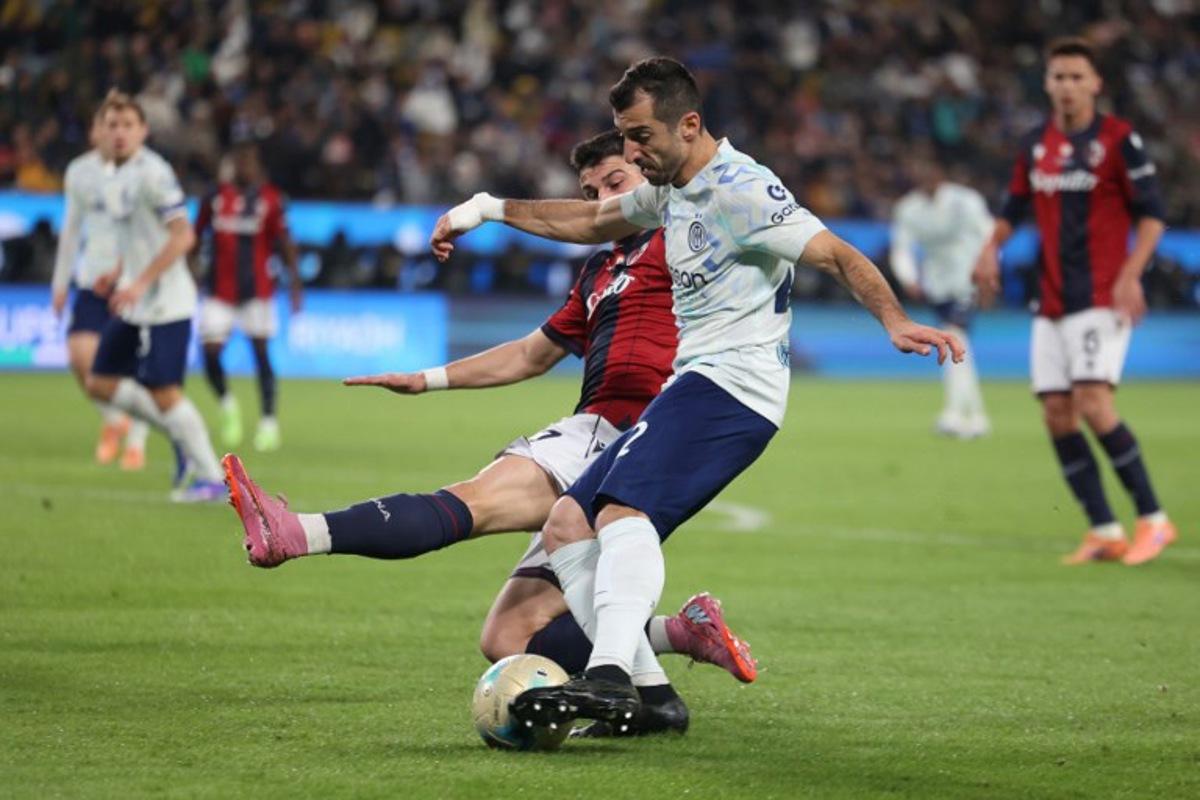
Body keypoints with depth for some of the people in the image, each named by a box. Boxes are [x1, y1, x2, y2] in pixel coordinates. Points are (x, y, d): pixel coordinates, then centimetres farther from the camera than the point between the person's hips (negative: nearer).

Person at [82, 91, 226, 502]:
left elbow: (182, 236, -21)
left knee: (163, 392, -9)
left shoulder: (152, 174, -16)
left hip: (164, 304, -9)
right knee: (100, 382, 8)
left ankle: (210, 477, 0)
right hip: (133, 305, 9)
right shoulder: (115, 178, 12)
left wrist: (140, 283, -24)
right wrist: (119, 273, 12)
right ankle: (181, 434, 17)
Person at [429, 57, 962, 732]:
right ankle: (647, 689, -3)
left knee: (623, 511, -32)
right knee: (566, 527, 4)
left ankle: (610, 677, -51)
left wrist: (895, 321, -34)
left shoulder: (741, 190, -11)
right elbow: (593, 222, 37)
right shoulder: (673, 188, 19)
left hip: (733, 384, -10)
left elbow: (839, 255, -18)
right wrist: (492, 208, 35)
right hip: (692, 386, 10)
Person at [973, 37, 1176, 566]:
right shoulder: (1035, 144, 10)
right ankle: (1104, 532, 7)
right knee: (1056, 414, 0)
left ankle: (1153, 519, -8)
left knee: (1093, 404, -18)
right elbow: (1014, 208, 20)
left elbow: (1152, 214, -6)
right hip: (1052, 301, 6)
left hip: (1102, 298, -6)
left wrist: (1131, 274, -18)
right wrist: (991, 249, 1)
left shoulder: (1119, 140, -6)